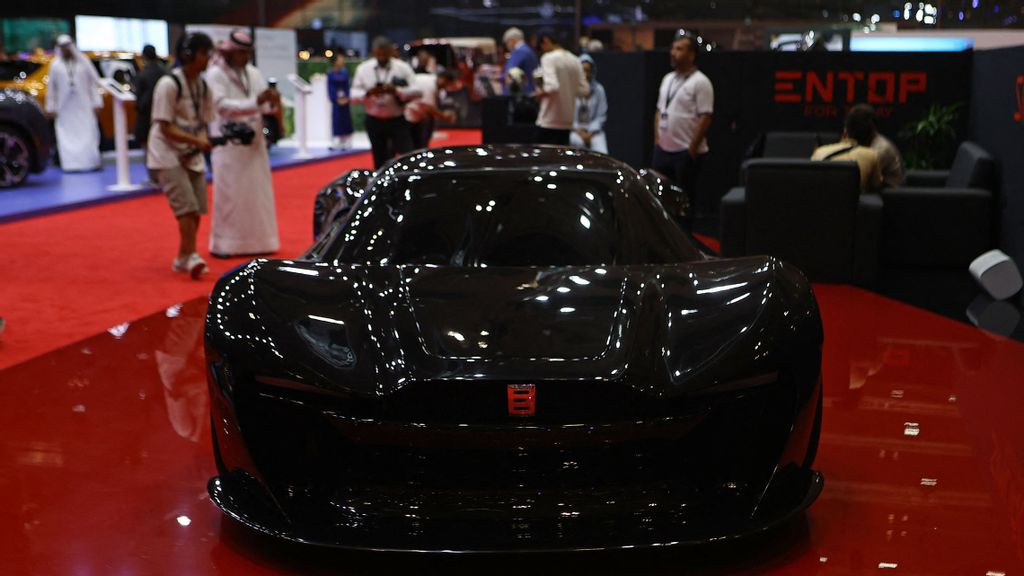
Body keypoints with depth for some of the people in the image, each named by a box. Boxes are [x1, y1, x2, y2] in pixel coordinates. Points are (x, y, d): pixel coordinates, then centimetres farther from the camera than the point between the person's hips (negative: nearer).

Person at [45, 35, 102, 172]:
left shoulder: (83, 61, 5)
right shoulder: (55, 65, 6)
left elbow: (94, 82, 4)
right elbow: (51, 87, 8)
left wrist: (96, 103, -2)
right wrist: (51, 107, 6)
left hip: (83, 105, -1)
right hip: (65, 108, 1)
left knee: (88, 134, -4)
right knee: (67, 136, -2)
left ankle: (93, 162, -3)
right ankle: (70, 164, -1)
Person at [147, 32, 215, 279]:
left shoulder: (202, 86, 5)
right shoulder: (168, 84, -16)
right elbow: (165, 128, -19)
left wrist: (201, 143, -9)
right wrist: (196, 140, -29)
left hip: (192, 155, 7)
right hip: (167, 154, -7)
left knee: (197, 208, 5)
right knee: (186, 205, -17)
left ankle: (183, 258, 18)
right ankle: (191, 256, -14)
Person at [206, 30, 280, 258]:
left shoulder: (253, 73, 11)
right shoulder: (215, 74, -6)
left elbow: (264, 102, 11)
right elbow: (222, 106, -18)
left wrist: (272, 100, -13)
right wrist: (256, 102, -25)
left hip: (254, 142, 5)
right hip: (229, 144, -5)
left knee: (258, 192, 7)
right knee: (229, 195, -3)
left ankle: (257, 239, 16)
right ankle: (223, 243, 5)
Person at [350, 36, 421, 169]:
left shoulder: (403, 68, -5)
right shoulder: (363, 69, 1)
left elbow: (415, 91, -10)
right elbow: (354, 95, 0)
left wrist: (396, 90, -26)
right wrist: (368, 93, -21)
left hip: (398, 120, -2)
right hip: (374, 121, 2)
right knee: (379, 161, 11)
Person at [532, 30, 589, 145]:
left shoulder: (548, 58, -11)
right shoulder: (574, 60, 9)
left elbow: (552, 86, -24)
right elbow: (584, 90, 8)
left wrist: (541, 93, -6)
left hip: (549, 121, -7)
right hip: (567, 121, 7)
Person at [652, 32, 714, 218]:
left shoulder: (700, 82, -10)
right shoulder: (667, 79, 14)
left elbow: (705, 117, -16)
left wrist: (693, 148, -18)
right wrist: (657, 139, 11)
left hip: (686, 152, -8)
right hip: (663, 149, 8)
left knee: (685, 197, 0)